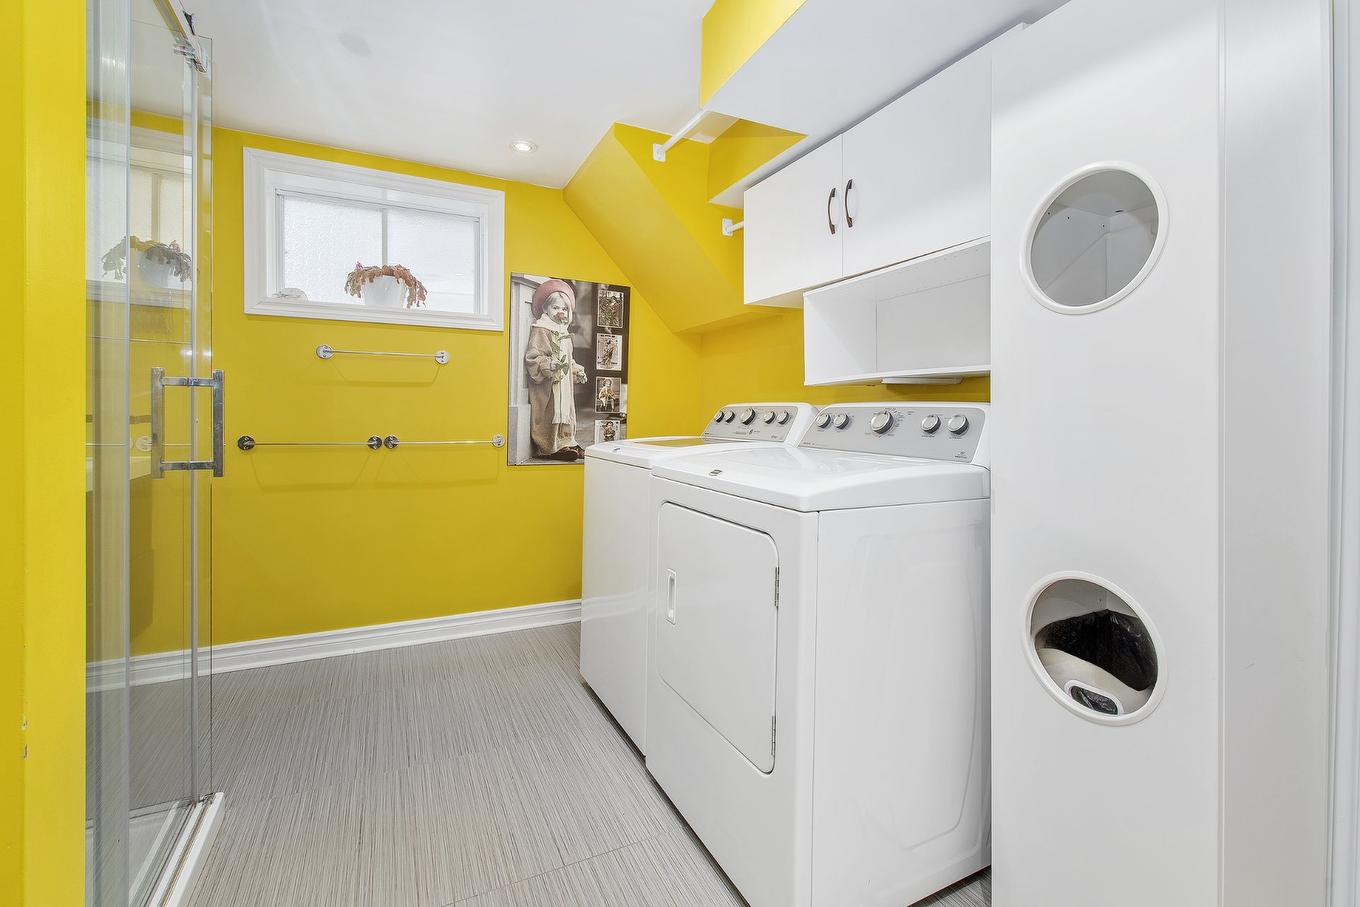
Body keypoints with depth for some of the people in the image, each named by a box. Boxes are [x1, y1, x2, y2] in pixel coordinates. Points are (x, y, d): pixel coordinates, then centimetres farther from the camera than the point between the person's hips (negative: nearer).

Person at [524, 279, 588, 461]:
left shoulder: (564, 332, 18)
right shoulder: (540, 330, -8)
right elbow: (532, 357, -17)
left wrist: (577, 371, 15)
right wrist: (550, 365, -30)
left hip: (564, 382, 9)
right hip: (547, 384, -8)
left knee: (565, 411, 11)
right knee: (549, 414, -8)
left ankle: (565, 444, 18)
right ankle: (549, 448, -2)